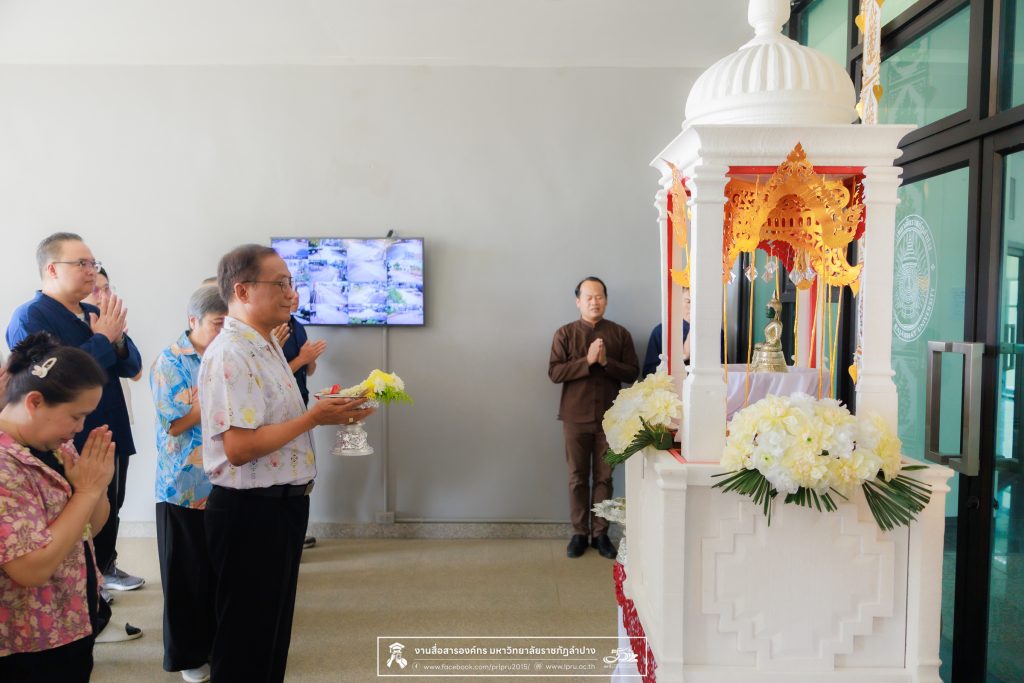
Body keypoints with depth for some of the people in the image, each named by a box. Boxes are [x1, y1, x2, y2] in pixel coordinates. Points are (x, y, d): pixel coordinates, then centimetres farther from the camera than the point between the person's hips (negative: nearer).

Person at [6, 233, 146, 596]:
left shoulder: (94, 314, 10)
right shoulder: (29, 318, -12)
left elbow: (132, 366, 6)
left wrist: (117, 338, -14)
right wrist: (103, 339, -21)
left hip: (112, 437, 7)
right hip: (70, 447, -7)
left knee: (110, 511, 20)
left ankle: (106, 568, 39)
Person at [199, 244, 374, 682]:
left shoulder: (266, 345, 11)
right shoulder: (230, 354, -21)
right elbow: (238, 447, -27)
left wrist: (328, 413, 6)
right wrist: (313, 418, -22)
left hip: (281, 503, 10)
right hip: (250, 510, -10)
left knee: (274, 624, 22)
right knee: (247, 637, 8)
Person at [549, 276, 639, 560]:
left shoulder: (620, 334, 4)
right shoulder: (565, 334, 1)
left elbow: (632, 372, -1)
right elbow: (554, 372, -8)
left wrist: (606, 361, -16)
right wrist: (587, 360, -17)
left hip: (609, 416, 1)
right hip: (576, 416, 0)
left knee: (604, 477, 6)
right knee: (577, 477, 7)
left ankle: (600, 533, 16)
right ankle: (579, 533, 17)